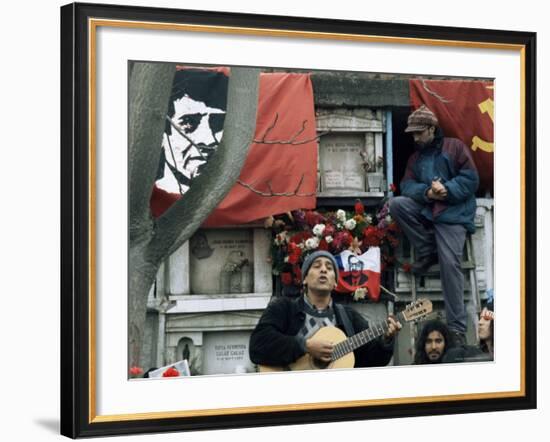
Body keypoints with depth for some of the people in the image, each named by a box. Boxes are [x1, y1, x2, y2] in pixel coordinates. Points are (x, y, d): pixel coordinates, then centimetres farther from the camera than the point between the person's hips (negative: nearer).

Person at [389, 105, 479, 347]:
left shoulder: (455, 147, 2)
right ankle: (428, 252, -5)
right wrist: (426, 192, -17)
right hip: (425, 209, 5)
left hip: (453, 214, -5)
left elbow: (470, 179, -6)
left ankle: (457, 327, -11)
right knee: (396, 204, -20)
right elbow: (407, 185, 4)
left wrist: (446, 190, -21)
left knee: (450, 264, -16)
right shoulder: (415, 158, 18)